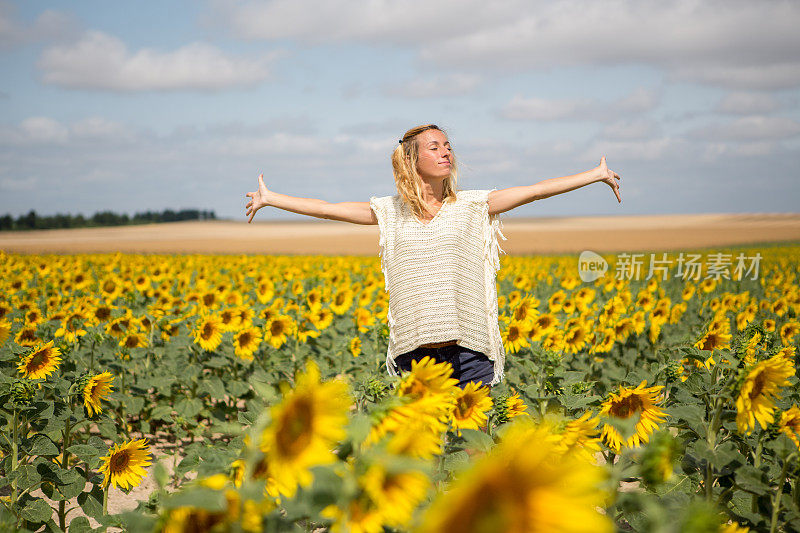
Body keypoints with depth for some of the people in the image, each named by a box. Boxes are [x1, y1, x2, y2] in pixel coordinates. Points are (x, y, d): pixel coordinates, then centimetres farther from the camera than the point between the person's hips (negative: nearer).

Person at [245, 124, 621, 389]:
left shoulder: (472, 206, 6)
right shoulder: (391, 212, 8)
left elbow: (535, 191, 4)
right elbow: (328, 209, 10)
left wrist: (596, 174, 3)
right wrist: (270, 199, 10)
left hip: (467, 346, -1)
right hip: (414, 351, 1)